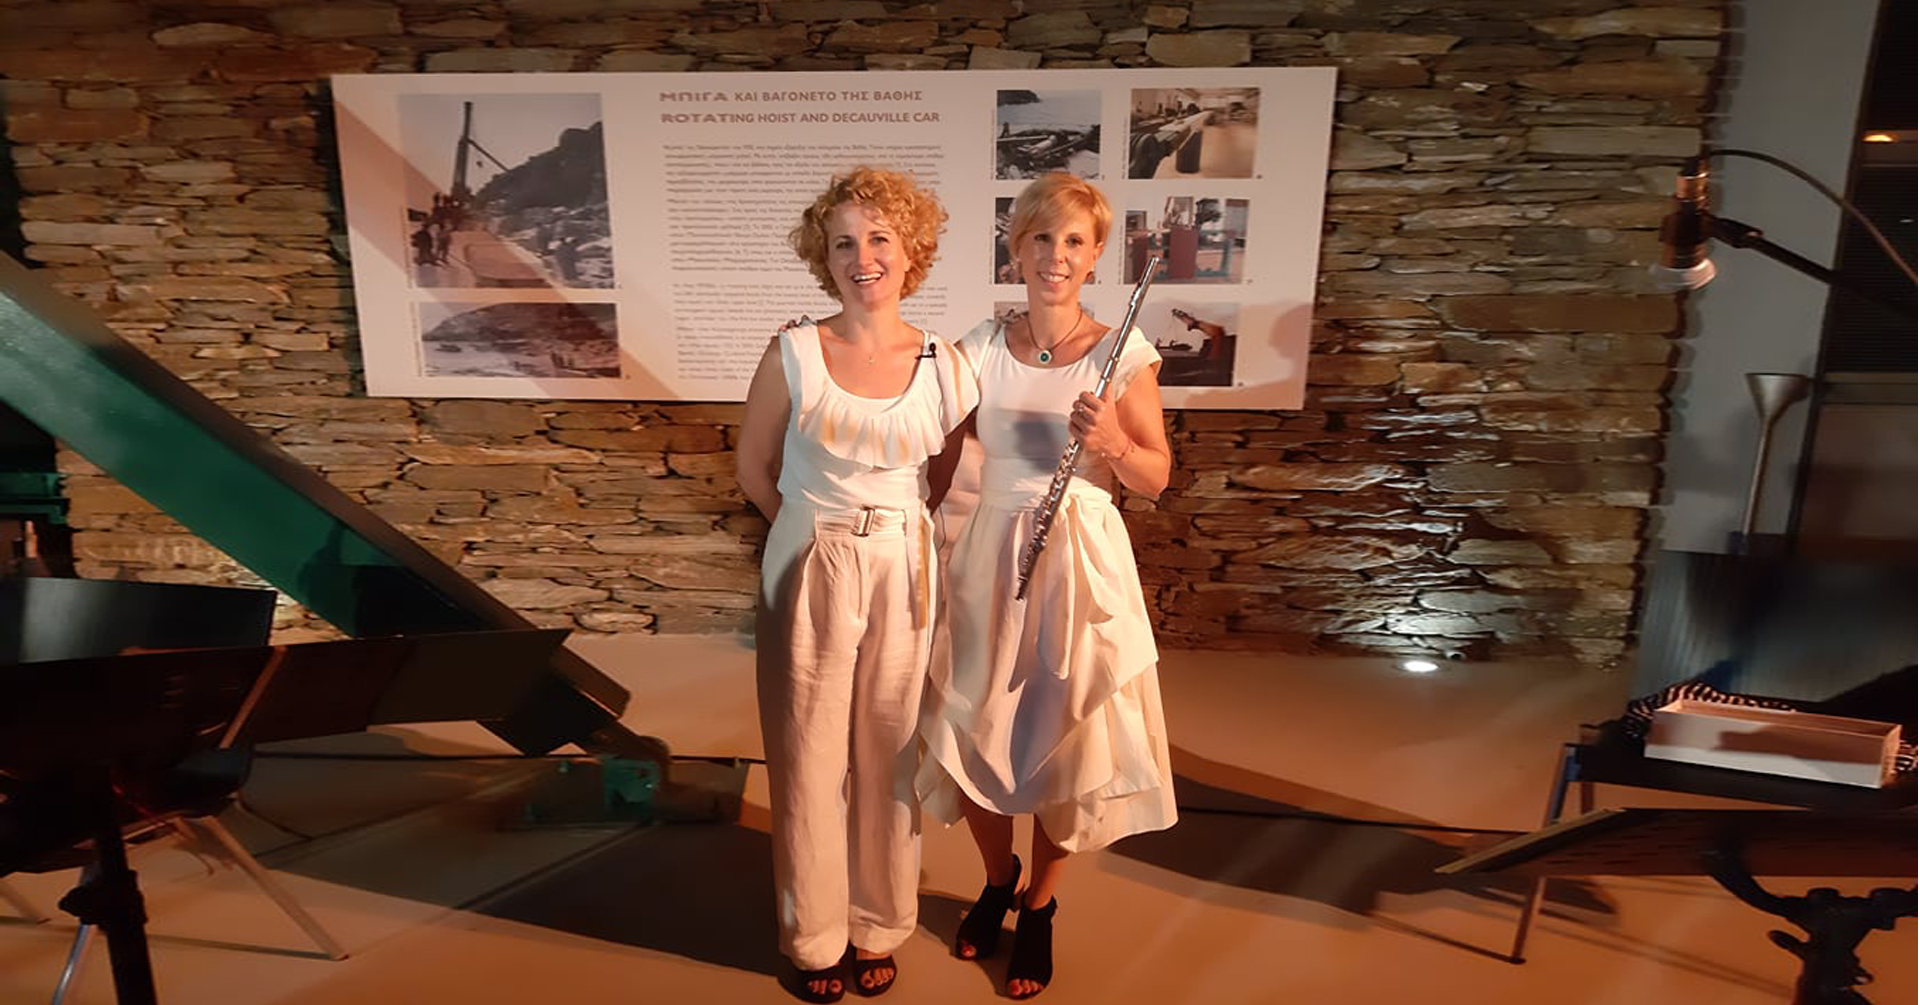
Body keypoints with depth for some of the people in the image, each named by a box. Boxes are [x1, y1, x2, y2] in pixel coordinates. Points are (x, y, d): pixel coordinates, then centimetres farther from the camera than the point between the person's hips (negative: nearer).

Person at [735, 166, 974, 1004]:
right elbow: (754, 472, 4)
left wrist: (891, 535, 2)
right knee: (810, 758, 11)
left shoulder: (945, 366, -3)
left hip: (903, 576, 1)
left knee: (888, 755, 13)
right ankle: (816, 934, 35)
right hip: (810, 575, -1)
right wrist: (823, 529, 7)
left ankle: (878, 925, 37)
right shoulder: (792, 354, -7)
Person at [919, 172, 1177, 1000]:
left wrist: (1114, 443, -22)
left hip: (1080, 564, -2)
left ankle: (1039, 906, 37)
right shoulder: (980, 348, 1)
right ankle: (997, 879, 42)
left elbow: (1156, 480, -4)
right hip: (990, 559, 2)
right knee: (974, 733, 10)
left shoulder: (1124, 353, -6)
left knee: (1068, 737, 9)